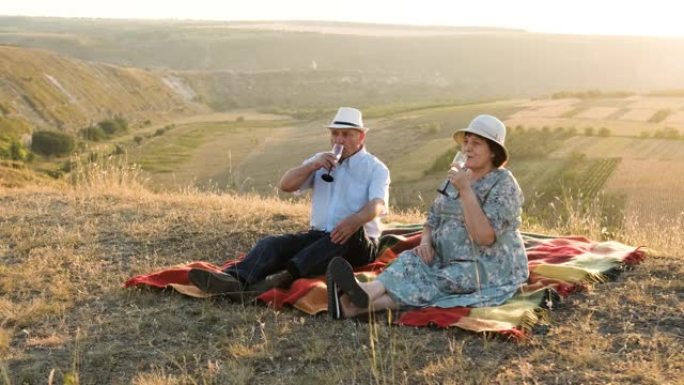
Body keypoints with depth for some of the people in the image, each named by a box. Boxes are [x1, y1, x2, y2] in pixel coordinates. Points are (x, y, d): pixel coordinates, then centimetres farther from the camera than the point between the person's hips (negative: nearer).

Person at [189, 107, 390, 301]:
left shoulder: (376, 168, 1)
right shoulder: (322, 161, 17)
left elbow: (377, 204, -18)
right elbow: (285, 185, 7)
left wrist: (355, 220, -41)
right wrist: (312, 166, -10)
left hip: (357, 244, -4)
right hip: (318, 235, 4)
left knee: (353, 231, -38)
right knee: (274, 243, -21)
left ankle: (288, 275, -55)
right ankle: (235, 279, -51)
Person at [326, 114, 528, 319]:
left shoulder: (504, 185, -10)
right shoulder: (458, 176, 12)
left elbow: (484, 237, -22)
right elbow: (433, 220, 14)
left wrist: (465, 189, -24)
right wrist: (425, 242, -8)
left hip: (490, 270, -7)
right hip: (451, 262, 7)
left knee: (434, 285, -29)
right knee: (412, 261, -22)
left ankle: (355, 306, -47)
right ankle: (366, 294, -48)